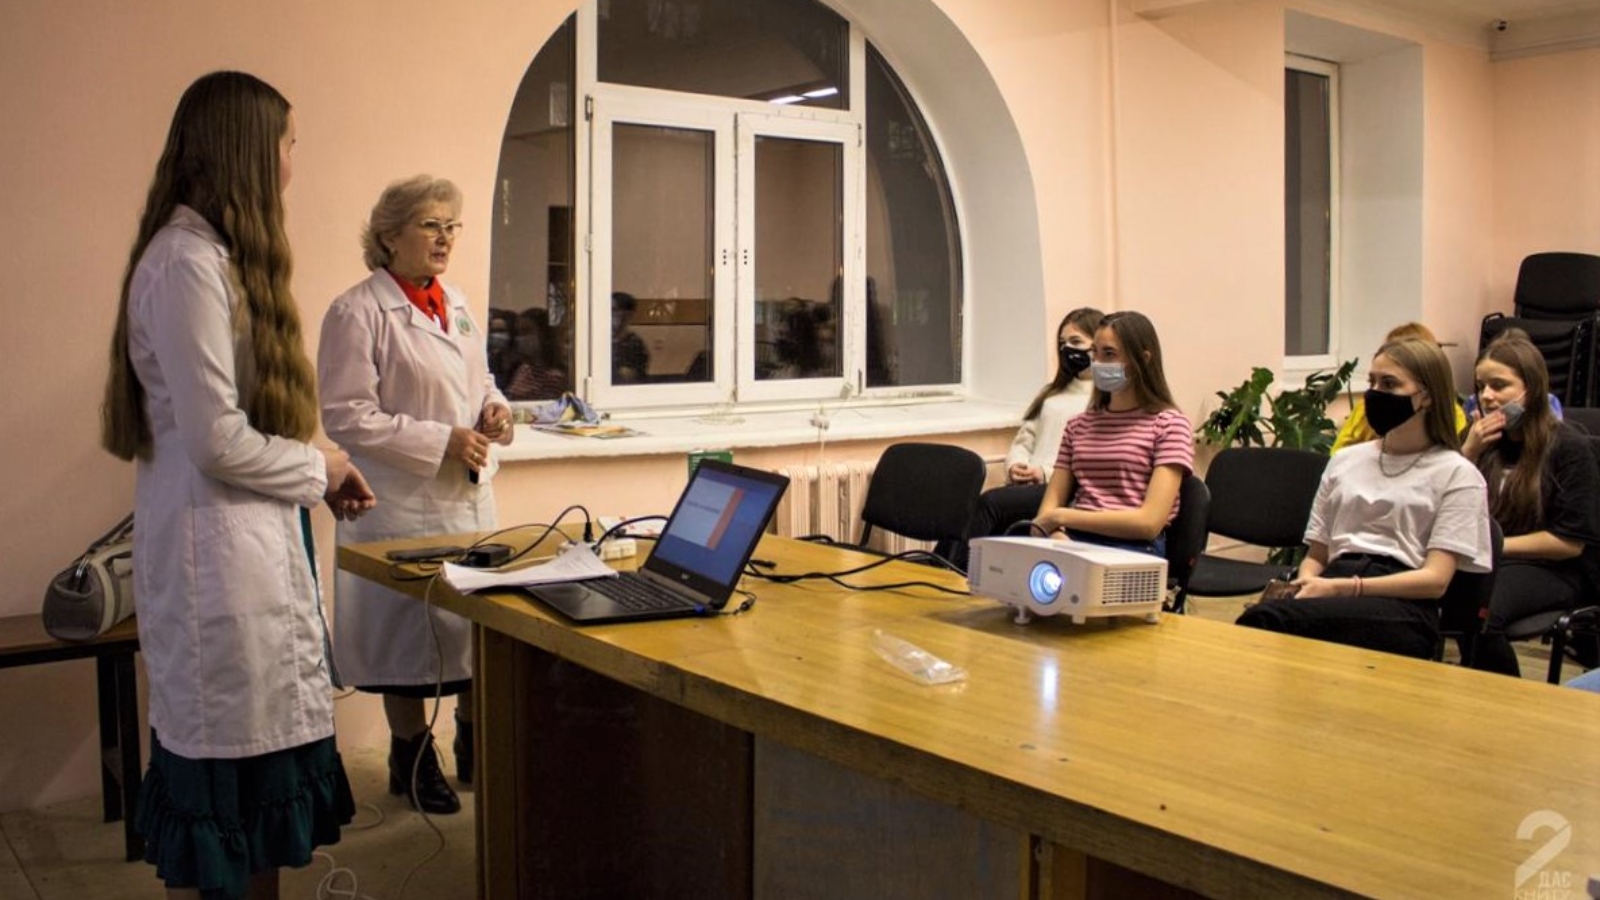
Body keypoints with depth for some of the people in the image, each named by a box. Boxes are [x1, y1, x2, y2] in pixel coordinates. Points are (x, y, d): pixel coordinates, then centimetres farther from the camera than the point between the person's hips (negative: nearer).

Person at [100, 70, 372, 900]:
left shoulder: (219, 256, 14)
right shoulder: (188, 262, -16)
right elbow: (216, 441, -20)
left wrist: (314, 476, 7)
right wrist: (319, 468, -6)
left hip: (253, 547, 10)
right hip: (216, 554, -9)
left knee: (263, 785, 16)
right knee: (223, 784, 3)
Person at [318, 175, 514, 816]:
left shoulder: (456, 305, 12)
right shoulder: (358, 312, -12)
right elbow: (345, 415, -17)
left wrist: (494, 409, 0)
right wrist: (442, 442, -19)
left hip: (471, 498, 7)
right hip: (402, 504, -7)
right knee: (409, 632, 5)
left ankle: (476, 748, 31)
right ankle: (412, 760, 24)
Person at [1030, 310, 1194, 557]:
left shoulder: (1169, 424, 4)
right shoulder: (1078, 425, 20)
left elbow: (1149, 522, -7)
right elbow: (1050, 507, 12)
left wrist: (1063, 517, -7)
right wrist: (1055, 535, -11)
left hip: (1134, 550, -5)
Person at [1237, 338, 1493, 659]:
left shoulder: (1457, 474, 9)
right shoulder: (1344, 462, 24)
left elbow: (1435, 578, -2)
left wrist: (1342, 587, -15)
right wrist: (1304, 583, -5)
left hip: (1402, 609, -4)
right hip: (1334, 593, 4)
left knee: (1265, 620, -37)